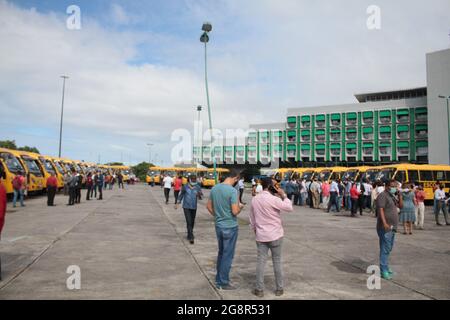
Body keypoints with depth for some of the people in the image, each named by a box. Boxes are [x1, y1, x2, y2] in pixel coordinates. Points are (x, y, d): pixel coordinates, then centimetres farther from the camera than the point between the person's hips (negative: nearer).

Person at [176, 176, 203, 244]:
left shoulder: (198, 187, -4)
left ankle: (189, 235, 36)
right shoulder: (185, 187, -5)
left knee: (192, 222, 14)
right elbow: (181, 195, 8)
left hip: (194, 207, 2)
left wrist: (199, 194, -34)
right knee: (189, 222, -11)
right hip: (186, 207, -2)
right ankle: (191, 237, -8)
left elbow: (201, 196, -10)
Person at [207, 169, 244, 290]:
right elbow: (235, 211, -22)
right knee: (228, 255, 5)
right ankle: (224, 283, 15)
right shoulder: (232, 191, -20)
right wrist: (240, 207, -2)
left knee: (221, 253, 19)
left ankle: (218, 280, 28)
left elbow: (209, 206, 11)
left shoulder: (214, 188, 2)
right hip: (230, 227, -7)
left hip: (218, 226, 7)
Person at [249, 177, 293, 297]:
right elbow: (290, 208, -11)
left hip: (261, 235, 4)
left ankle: (259, 289, 11)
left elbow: (252, 218, 10)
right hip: (275, 235, -4)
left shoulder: (255, 199, 2)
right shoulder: (273, 199, -17)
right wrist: (283, 195, -3)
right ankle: (279, 288, 19)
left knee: (260, 261, 7)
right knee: (277, 261, 9)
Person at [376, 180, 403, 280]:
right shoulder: (383, 195, -12)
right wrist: (384, 223, -31)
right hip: (385, 227, -10)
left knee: (389, 248, 18)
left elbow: (401, 206, 14)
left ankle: (385, 266, 29)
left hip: (392, 227, 10)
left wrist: (399, 195, 1)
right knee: (385, 249, -8)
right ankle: (383, 271, -4)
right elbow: (380, 210, -21)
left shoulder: (393, 196, 16)